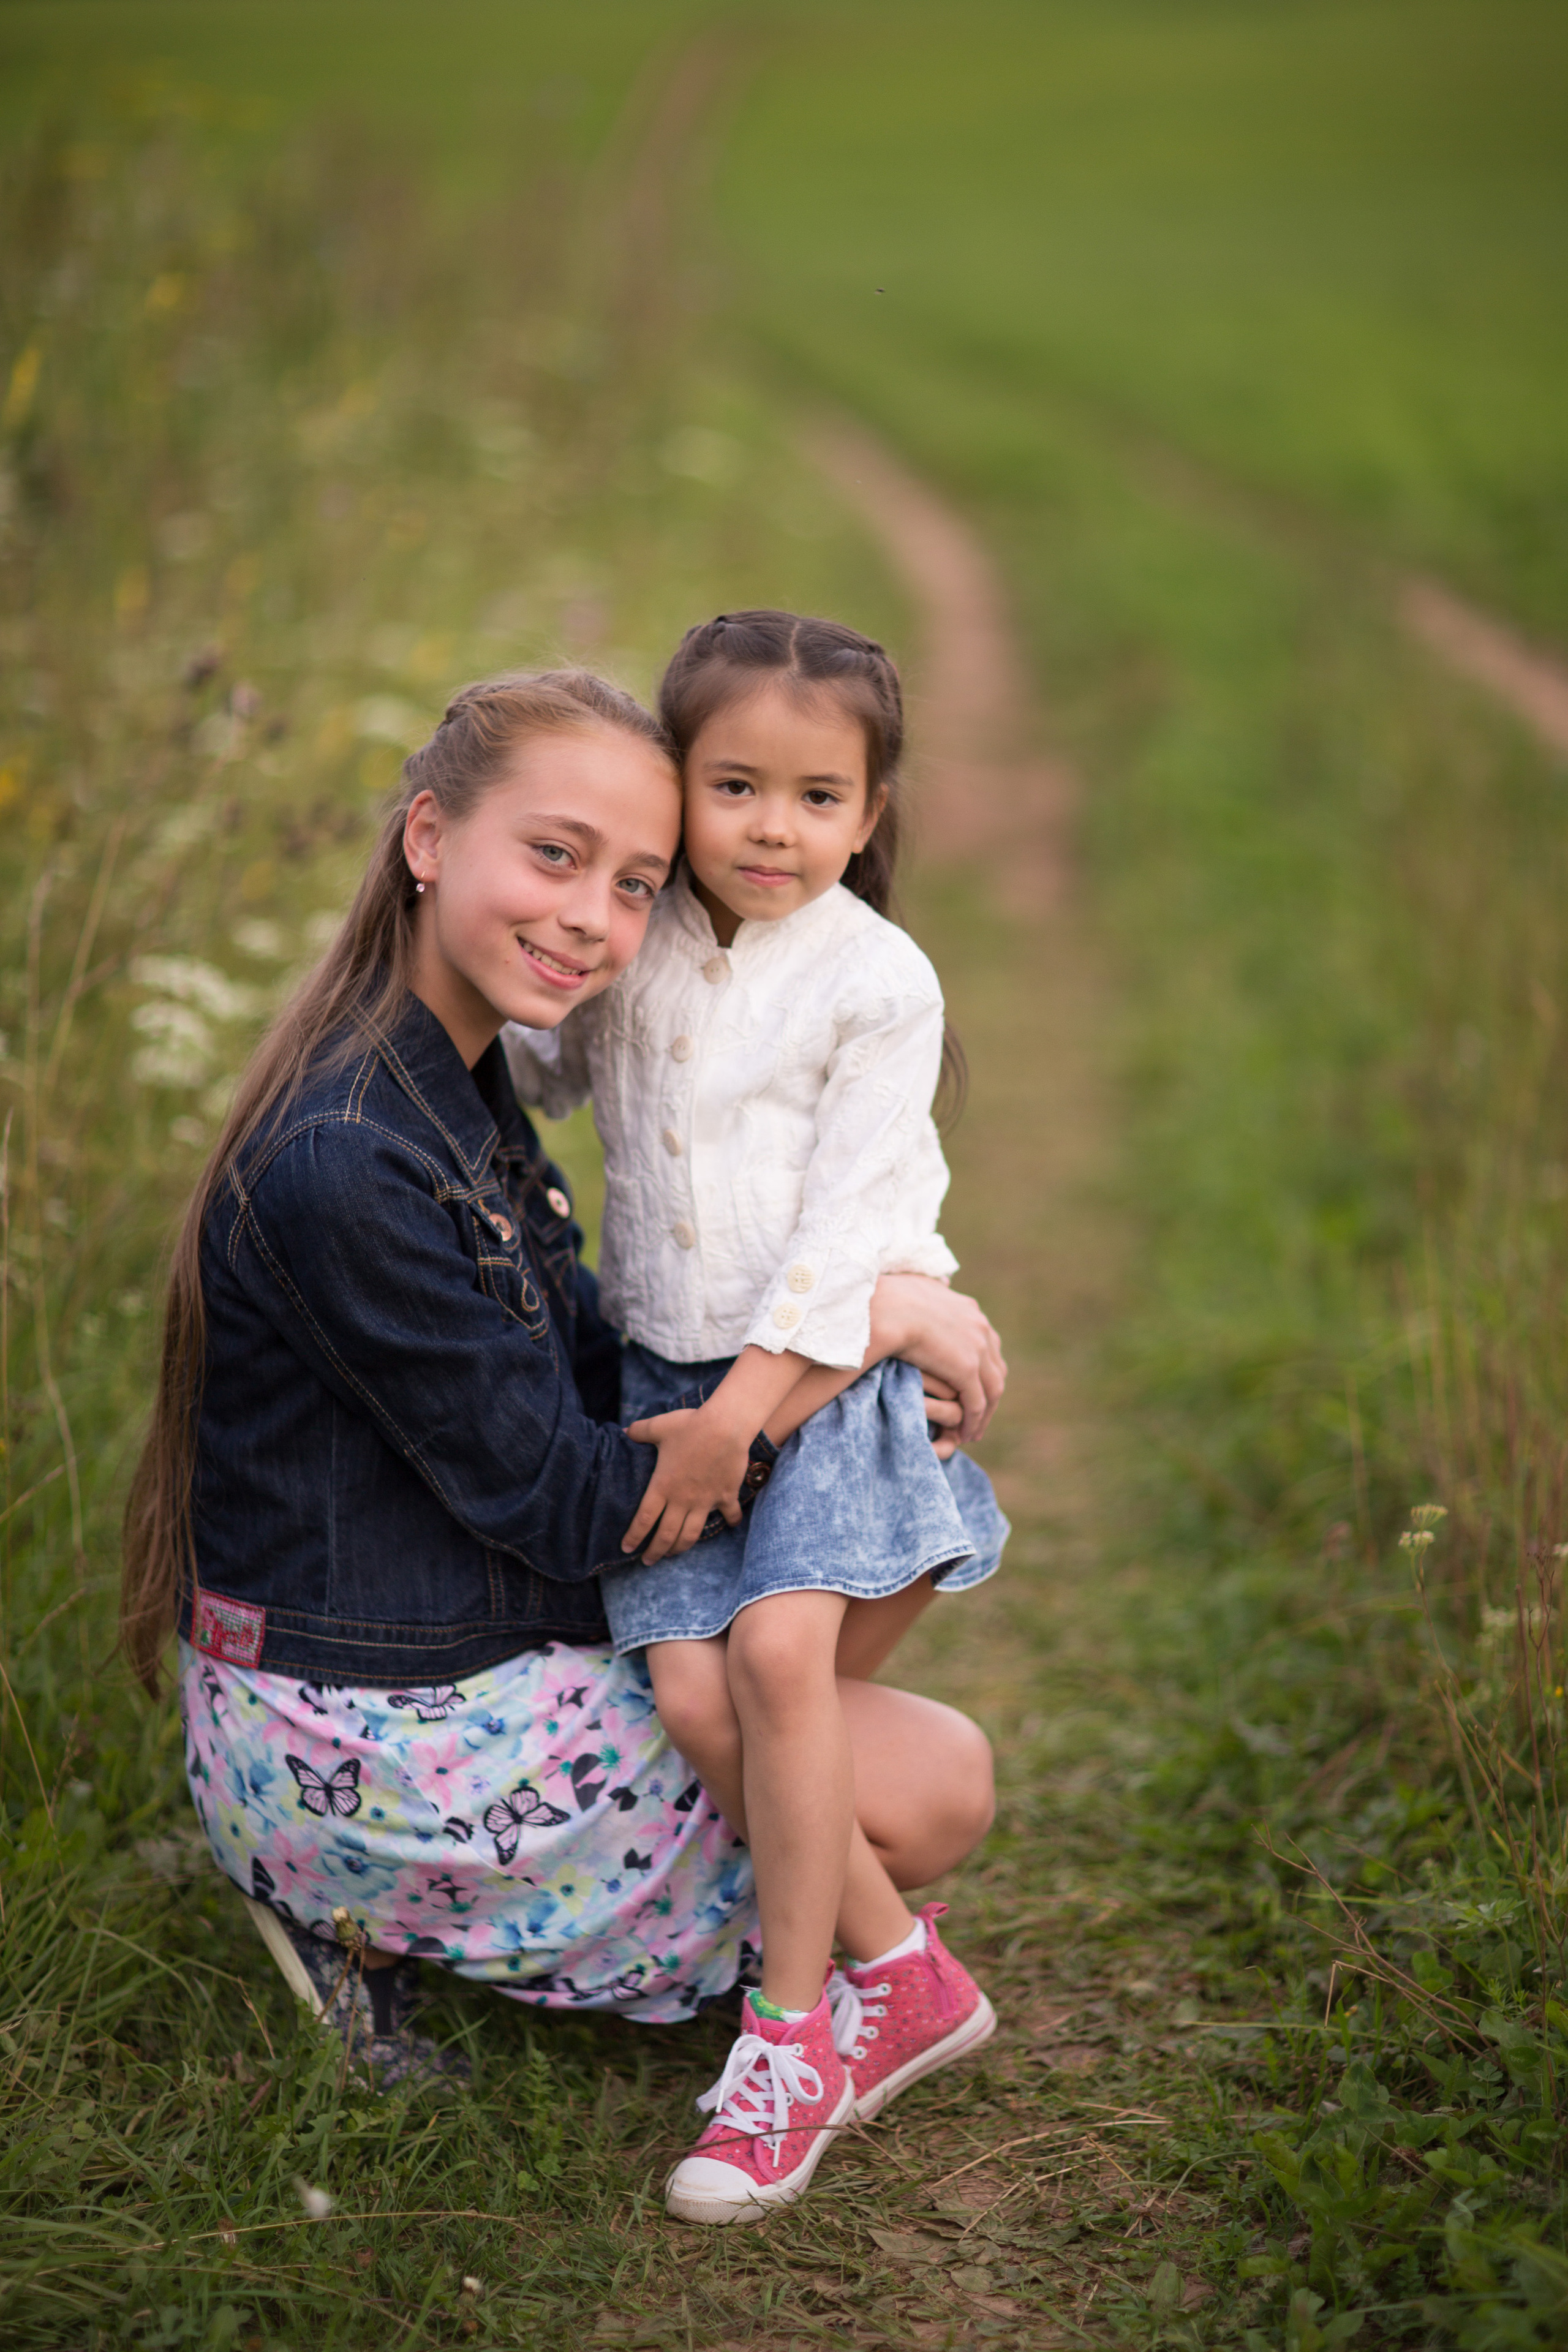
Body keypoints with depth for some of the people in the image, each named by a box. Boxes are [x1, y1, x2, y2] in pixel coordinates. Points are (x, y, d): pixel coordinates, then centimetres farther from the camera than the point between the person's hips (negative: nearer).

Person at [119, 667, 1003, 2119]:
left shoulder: (454, 1085, 5)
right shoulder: (346, 1167, -27)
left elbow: (587, 1362, 9)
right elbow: (565, 1502, -21)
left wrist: (852, 1350, -6)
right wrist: (846, 1329, -18)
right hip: (375, 1747, -10)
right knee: (938, 1789, -4)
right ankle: (392, 1921, 2)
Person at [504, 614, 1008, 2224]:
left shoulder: (879, 980, -8)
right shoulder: (632, 948, 6)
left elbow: (845, 1219, -13)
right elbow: (533, 1067, 27)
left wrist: (742, 1412, -17)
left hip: (831, 1363, -4)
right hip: (665, 1369, 4)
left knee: (779, 1647, -24)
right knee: (692, 1694, -12)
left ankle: (798, 2024, -7)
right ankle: (899, 1978, 5)